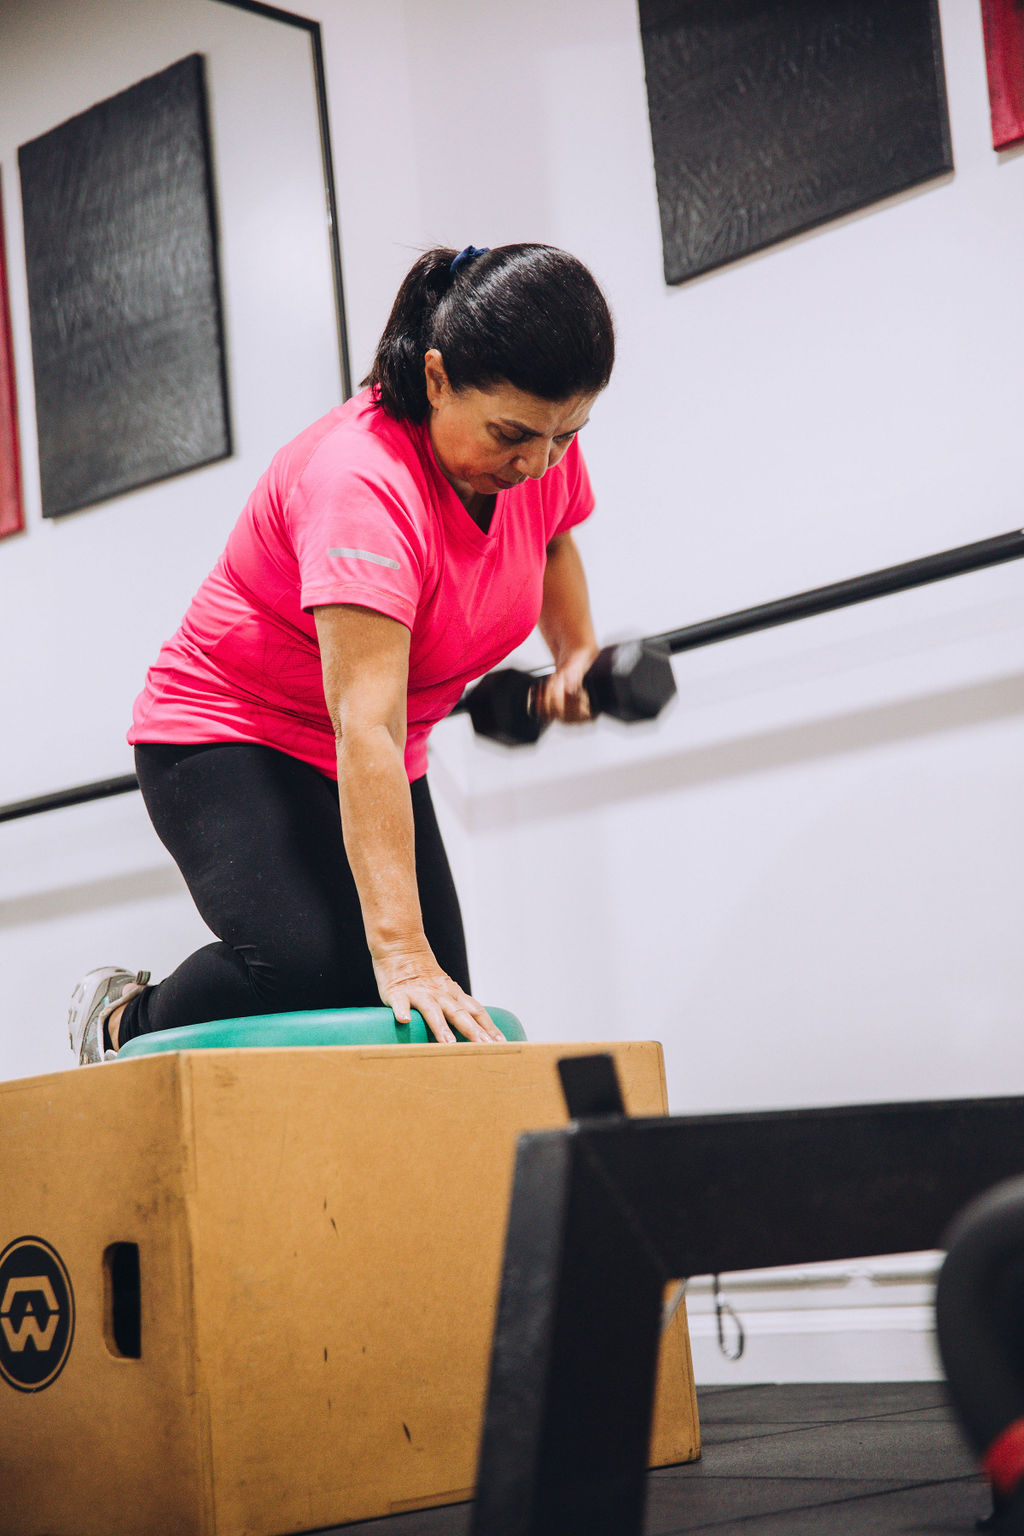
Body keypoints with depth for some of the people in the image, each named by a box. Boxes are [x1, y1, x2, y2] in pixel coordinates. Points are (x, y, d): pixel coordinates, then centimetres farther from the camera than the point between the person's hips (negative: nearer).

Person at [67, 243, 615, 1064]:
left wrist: (578, 651, 1)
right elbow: (366, 728, -39)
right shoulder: (362, 478, -31)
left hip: (377, 768, 7)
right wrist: (400, 950, -45)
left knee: (442, 1036, -9)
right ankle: (122, 1022, -2)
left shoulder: (543, 446, -7)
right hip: (225, 743, -7)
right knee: (310, 966, -32)